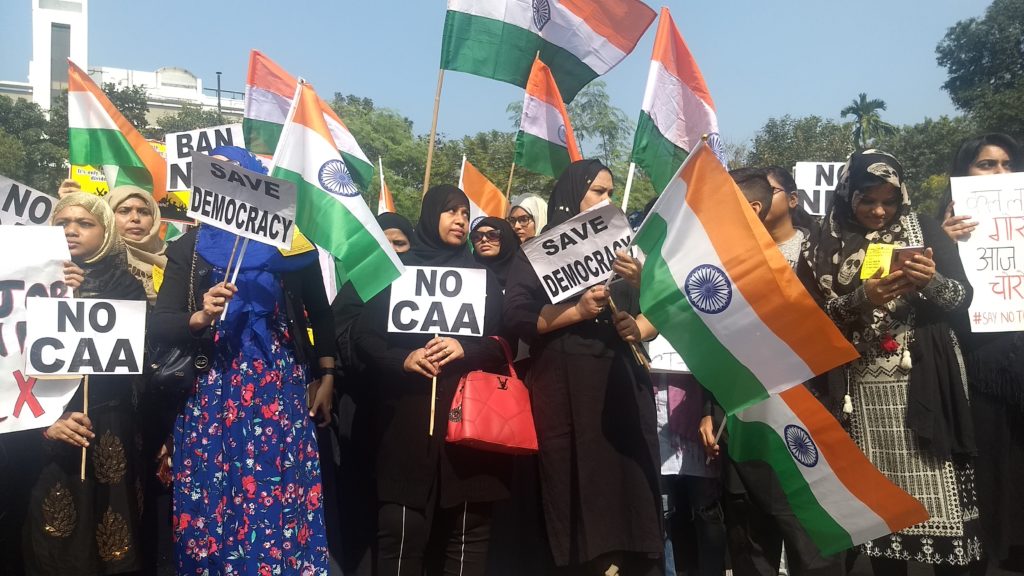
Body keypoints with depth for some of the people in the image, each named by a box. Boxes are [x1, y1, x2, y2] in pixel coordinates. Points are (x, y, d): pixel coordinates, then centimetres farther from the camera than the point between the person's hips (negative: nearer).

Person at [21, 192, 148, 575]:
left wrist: (83, 299, -12)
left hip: (105, 432, -1)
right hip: (41, 436, 1)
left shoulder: (125, 287, 4)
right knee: (50, 543, 5)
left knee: (105, 535, 3)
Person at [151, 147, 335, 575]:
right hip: (211, 397, 1)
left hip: (280, 392, -1)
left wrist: (326, 376, 5)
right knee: (212, 504, 2)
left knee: (282, 499, -3)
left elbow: (320, 312, 11)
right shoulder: (189, 247, 8)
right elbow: (161, 325, 1)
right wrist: (200, 318, -19)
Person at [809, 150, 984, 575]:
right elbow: (817, 312, -1)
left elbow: (963, 298, 4)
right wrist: (862, 297, -18)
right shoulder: (829, 243, 6)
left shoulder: (924, 230, 7)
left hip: (926, 378, 0)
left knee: (941, 492, -3)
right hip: (865, 385, 0)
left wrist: (932, 281, -17)